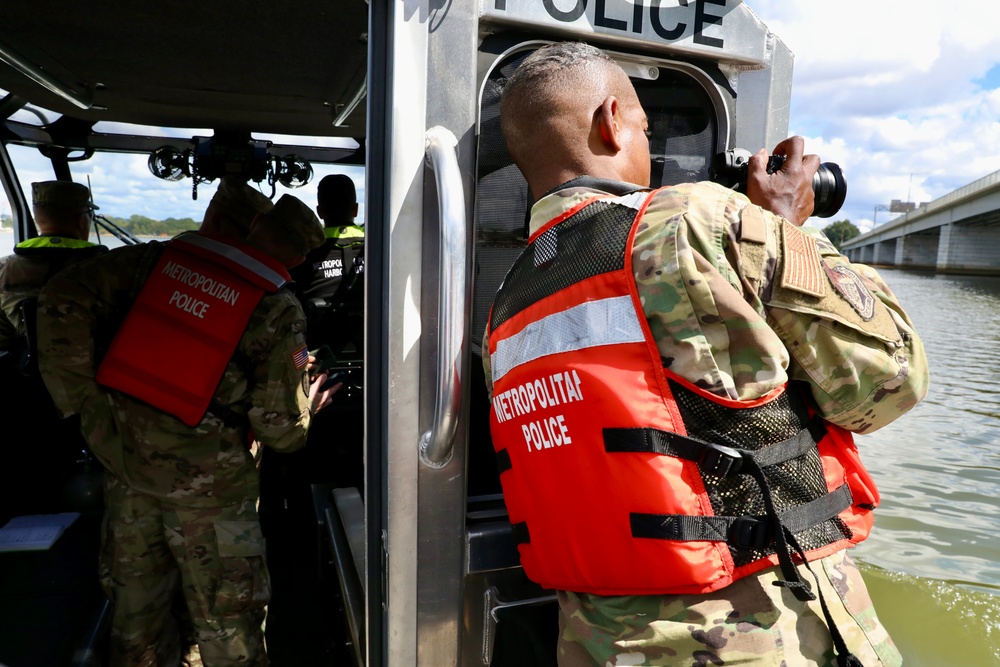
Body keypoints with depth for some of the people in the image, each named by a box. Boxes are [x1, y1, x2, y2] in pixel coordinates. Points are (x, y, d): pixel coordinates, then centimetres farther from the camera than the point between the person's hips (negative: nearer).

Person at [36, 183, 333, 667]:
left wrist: (81, 398, -3)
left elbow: (63, 297, -7)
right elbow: (278, 427, -13)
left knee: (135, 607, 24)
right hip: (209, 486, -4)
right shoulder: (278, 312, -12)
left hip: (125, 466, 4)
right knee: (225, 625, 15)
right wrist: (309, 407, 9)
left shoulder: (159, 258, -2)